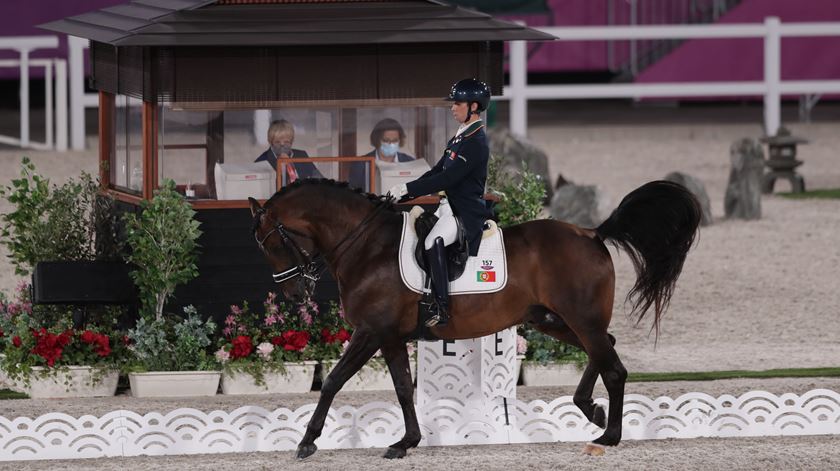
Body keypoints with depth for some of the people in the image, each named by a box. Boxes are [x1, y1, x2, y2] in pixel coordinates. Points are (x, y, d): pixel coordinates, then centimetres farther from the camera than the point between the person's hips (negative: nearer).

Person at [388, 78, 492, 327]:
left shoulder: (476, 142, -16)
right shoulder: (460, 137, 15)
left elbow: (447, 178, -22)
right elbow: (437, 172, 17)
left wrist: (407, 189, -20)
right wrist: (404, 191, 7)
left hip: (466, 213, -10)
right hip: (450, 206, 10)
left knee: (433, 242, -31)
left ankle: (441, 309, -28)